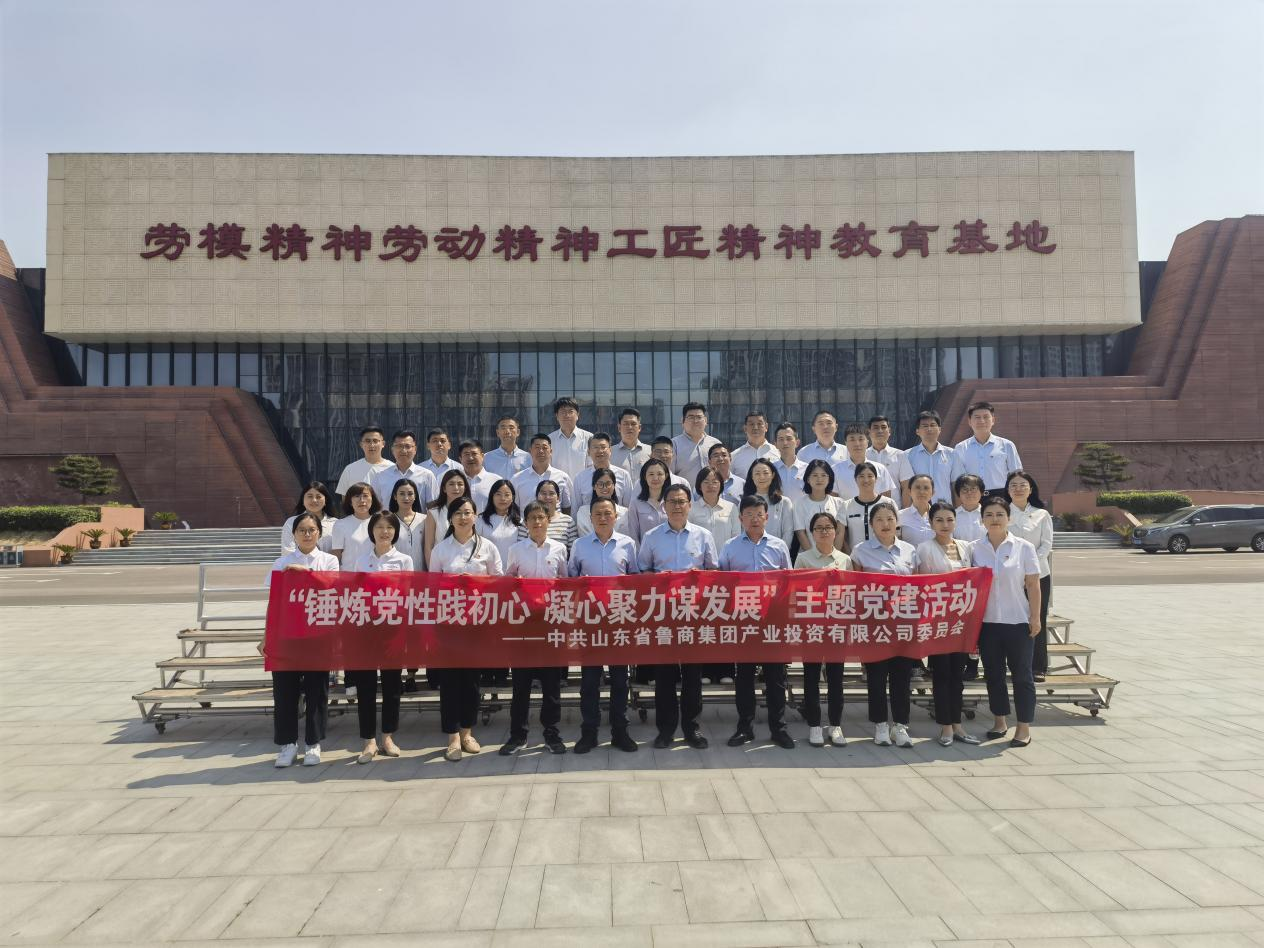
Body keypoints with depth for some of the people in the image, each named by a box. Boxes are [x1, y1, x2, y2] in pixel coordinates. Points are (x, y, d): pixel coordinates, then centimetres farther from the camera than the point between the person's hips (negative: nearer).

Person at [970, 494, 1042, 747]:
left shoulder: (1023, 547, -3)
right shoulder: (976, 549, 3)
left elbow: (1033, 585, -2)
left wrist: (1035, 617, -6)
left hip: (1017, 621, -2)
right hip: (987, 621, 3)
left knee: (1021, 674, 5)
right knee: (993, 673, 11)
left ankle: (1024, 727, 14)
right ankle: (1000, 721, 25)